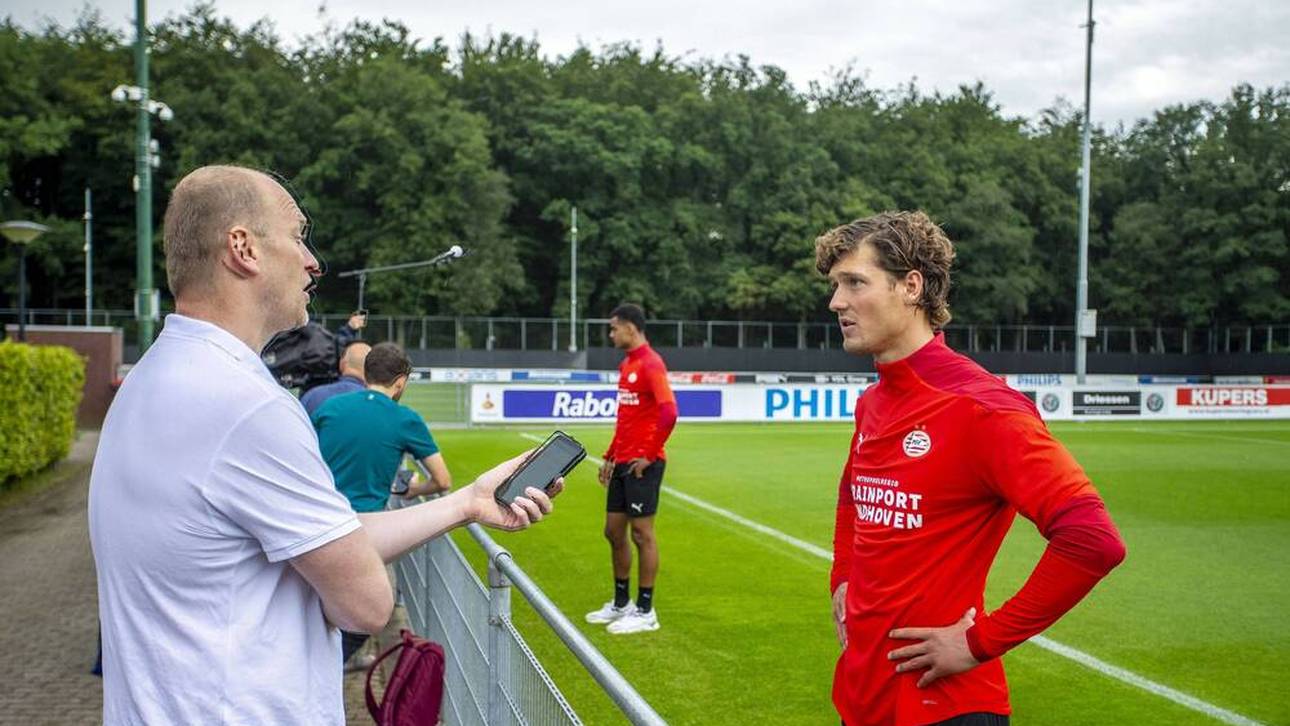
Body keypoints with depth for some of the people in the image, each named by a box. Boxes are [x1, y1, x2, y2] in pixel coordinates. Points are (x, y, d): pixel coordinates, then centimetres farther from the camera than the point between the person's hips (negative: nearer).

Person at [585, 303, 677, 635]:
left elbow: (669, 413, -24)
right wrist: (610, 456, 21)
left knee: (641, 533, -2)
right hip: (622, 463, 9)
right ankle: (621, 603, 27)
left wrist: (649, 455, -18)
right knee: (614, 531, 14)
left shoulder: (651, 364, -14)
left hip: (643, 464, -9)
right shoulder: (626, 365, 15)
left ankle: (645, 612, 8)